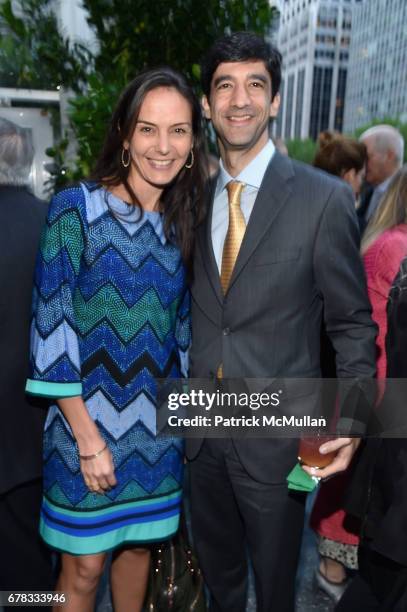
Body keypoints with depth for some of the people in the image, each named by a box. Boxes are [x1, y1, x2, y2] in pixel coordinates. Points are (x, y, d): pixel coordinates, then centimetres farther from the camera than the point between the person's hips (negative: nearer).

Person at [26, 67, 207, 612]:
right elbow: (52, 329, -14)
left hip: (157, 426, 4)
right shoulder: (75, 208, -12)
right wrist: (90, 438, -13)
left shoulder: (180, 222, 3)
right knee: (84, 566, 12)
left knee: (139, 543, 21)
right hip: (87, 422, -4)